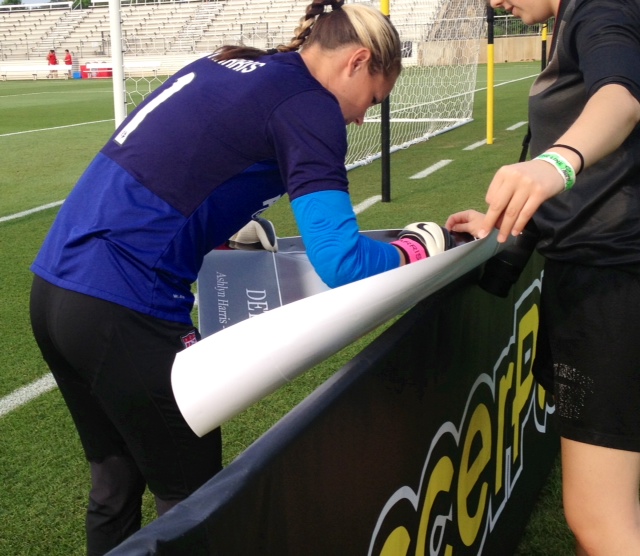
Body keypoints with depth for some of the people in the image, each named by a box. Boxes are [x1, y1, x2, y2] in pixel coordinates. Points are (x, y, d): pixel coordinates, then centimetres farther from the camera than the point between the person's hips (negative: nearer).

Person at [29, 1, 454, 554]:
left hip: (54, 281, 9)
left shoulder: (222, 66, 16)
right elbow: (343, 266, -16)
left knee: (115, 484, 24)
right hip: (123, 310, -9)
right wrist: (423, 246, 1)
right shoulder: (309, 107, -8)